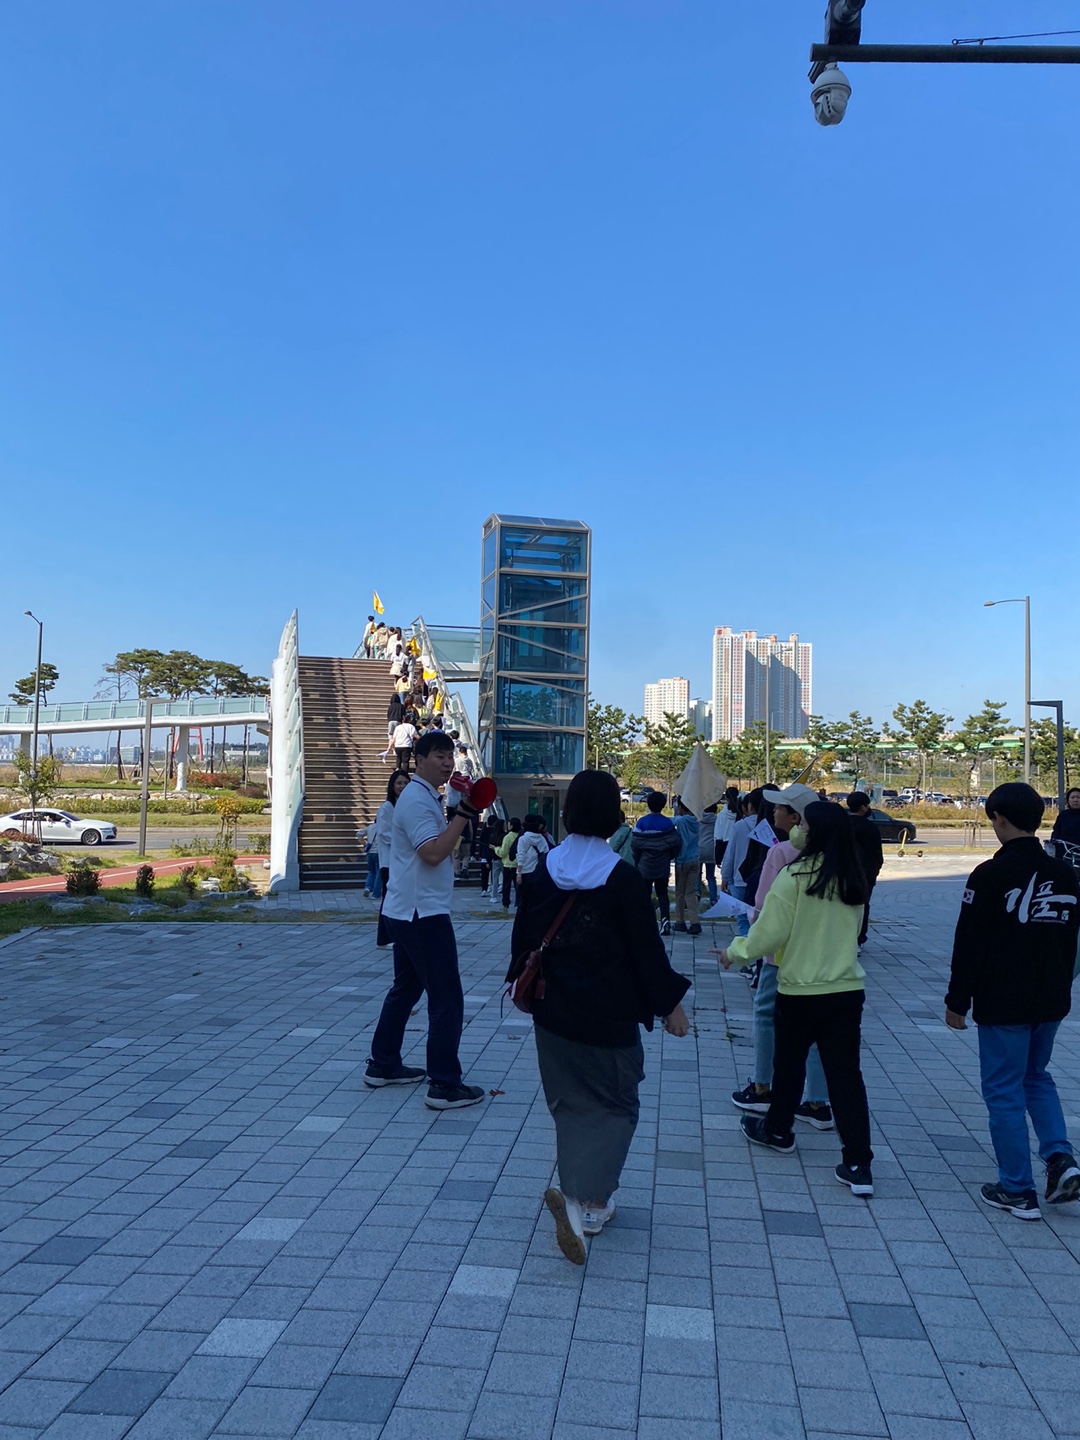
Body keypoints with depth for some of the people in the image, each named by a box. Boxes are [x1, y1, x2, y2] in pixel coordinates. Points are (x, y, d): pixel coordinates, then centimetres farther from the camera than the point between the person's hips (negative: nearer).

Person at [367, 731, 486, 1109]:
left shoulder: (424, 796, 16)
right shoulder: (417, 799, -17)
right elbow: (433, 853, -27)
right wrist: (464, 813, -26)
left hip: (408, 911, 11)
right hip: (423, 912, -11)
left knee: (406, 988, 20)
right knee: (447, 998, -7)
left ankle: (383, 1064, 29)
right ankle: (444, 1085, -3)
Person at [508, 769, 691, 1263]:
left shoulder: (542, 871, -5)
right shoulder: (623, 878, -17)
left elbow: (523, 936, 5)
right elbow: (646, 949, -11)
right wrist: (670, 1004, 2)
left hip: (553, 1014, 4)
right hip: (608, 1017, -4)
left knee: (571, 1104, 19)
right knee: (614, 1106, 10)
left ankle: (589, 1204, 29)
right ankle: (581, 1199, -10)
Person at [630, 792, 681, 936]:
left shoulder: (642, 822, -9)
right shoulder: (668, 823, -5)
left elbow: (635, 844, -9)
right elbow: (676, 843, -6)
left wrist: (637, 860, 9)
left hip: (645, 866, -1)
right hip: (663, 867, 1)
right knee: (662, 894, 9)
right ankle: (665, 918, -10)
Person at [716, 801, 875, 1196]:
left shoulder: (794, 876, -16)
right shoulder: (853, 881, 1)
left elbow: (770, 932, -14)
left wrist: (736, 951, 3)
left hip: (799, 989, -3)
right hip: (848, 989, 4)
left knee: (790, 1064, 17)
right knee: (845, 1072, 6)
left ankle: (777, 1130, 39)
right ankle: (858, 1164, 4)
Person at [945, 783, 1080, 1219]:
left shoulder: (991, 875, -17)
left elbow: (969, 945, -14)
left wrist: (957, 1001, -4)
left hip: (1002, 1004, -6)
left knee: (1004, 1092, 5)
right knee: (1036, 1076, 25)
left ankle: (1018, 1191, 12)